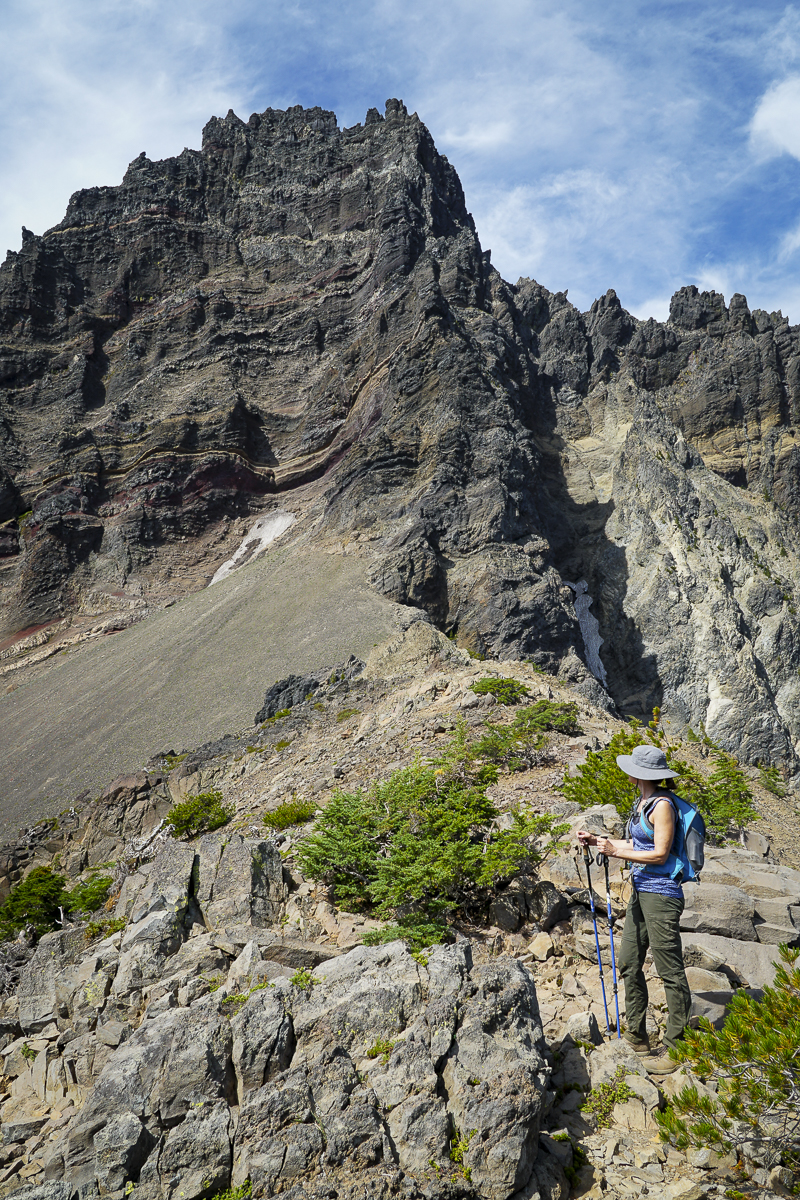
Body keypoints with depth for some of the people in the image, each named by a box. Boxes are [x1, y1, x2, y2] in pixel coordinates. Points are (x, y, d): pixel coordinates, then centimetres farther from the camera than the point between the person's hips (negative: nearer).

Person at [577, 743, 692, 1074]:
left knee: (670, 971, -1)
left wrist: (616, 851, -17)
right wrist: (597, 840, 14)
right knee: (629, 962, 14)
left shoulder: (662, 805, -16)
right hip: (641, 891, 10)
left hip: (661, 893, -10)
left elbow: (659, 854, -18)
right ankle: (636, 1037, 26)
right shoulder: (643, 802, 12)